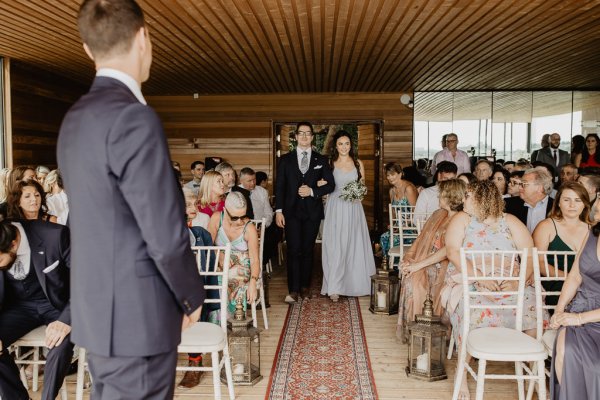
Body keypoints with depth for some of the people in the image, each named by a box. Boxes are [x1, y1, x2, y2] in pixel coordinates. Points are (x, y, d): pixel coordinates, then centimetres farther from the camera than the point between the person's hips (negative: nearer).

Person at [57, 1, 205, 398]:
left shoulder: (75, 118, 7)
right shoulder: (133, 117, -21)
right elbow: (166, 235, -22)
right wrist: (193, 296, -4)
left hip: (99, 309, 9)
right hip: (137, 317, -9)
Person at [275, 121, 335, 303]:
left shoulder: (321, 160, 8)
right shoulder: (285, 160, 7)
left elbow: (330, 185, 5)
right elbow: (279, 186, 4)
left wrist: (312, 191, -11)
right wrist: (278, 210, -5)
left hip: (312, 212, 1)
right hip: (292, 211, -1)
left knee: (308, 250, 7)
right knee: (294, 250, -5)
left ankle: (305, 287, 19)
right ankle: (294, 290, -1)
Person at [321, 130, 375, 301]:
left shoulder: (358, 163, 9)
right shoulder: (329, 163, 3)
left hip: (353, 208, 2)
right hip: (335, 208, -2)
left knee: (354, 245, 4)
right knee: (335, 246, -5)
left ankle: (353, 282, 19)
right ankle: (334, 287, -1)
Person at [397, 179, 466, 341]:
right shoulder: (438, 215, 17)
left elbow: (448, 250, -18)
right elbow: (421, 239, 18)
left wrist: (418, 265, -21)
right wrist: (408, 257, 0)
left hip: (444, 267, -5)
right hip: (423, 264, 5)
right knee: (411, 281, -24)